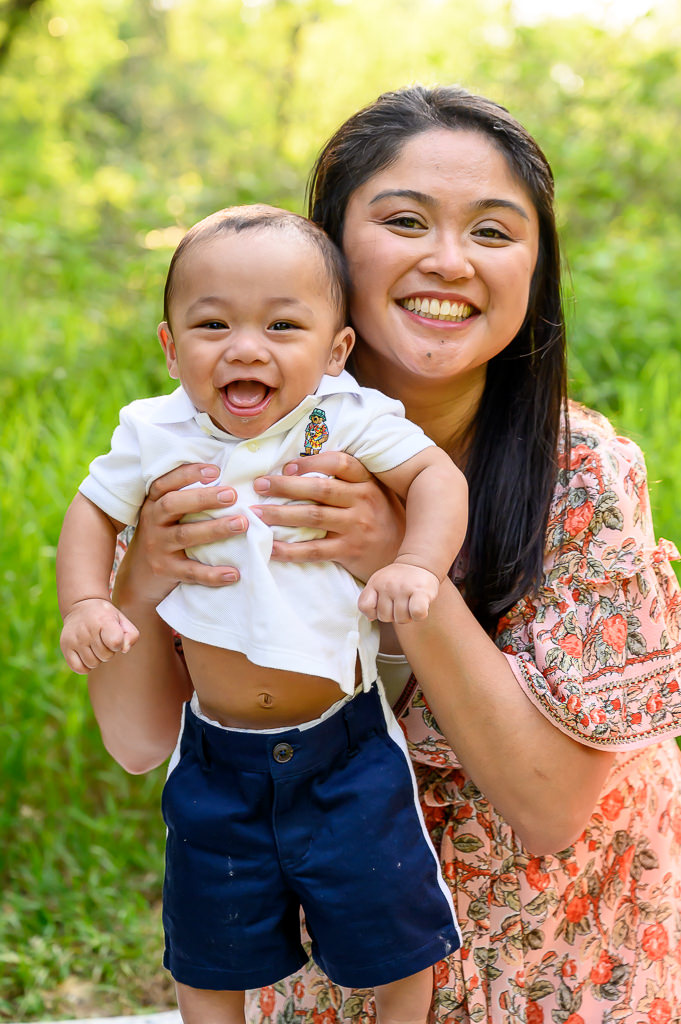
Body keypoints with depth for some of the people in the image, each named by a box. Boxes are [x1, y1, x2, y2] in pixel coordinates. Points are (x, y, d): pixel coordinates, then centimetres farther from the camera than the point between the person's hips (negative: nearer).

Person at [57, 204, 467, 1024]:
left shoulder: (347, 419, -15)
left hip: (346, 745, -2)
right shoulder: (154, 438, -8)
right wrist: (85, 602, -10)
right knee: (211, 953, 18)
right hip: (218, 755, 2)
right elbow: (95, 510, 5)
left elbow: (437, 474, -13)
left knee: (391, 933, 12)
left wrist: (416, 565, -30)